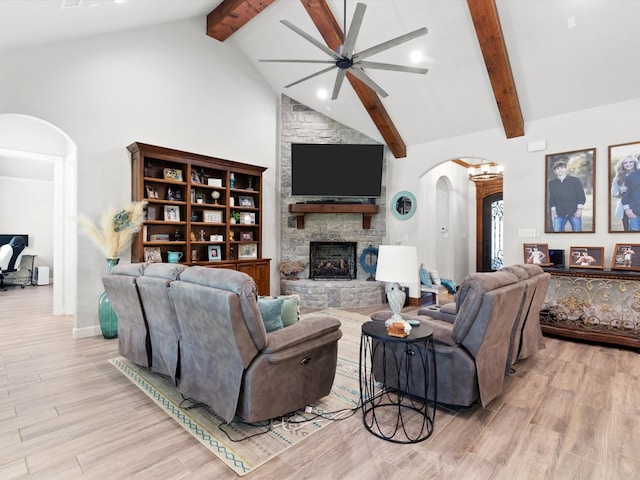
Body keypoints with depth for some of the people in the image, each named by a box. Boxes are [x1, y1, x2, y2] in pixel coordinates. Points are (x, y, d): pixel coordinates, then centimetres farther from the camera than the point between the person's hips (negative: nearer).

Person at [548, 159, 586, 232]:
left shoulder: (575, 180, 6)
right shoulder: (552, 183, 10)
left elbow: (581, 196, 3)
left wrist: (579, 209, -7)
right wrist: (553, 211, 0)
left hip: (574, 212, -1)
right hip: (559, 213, 1)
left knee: (577, 230, 2)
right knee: (557, 230, -5)